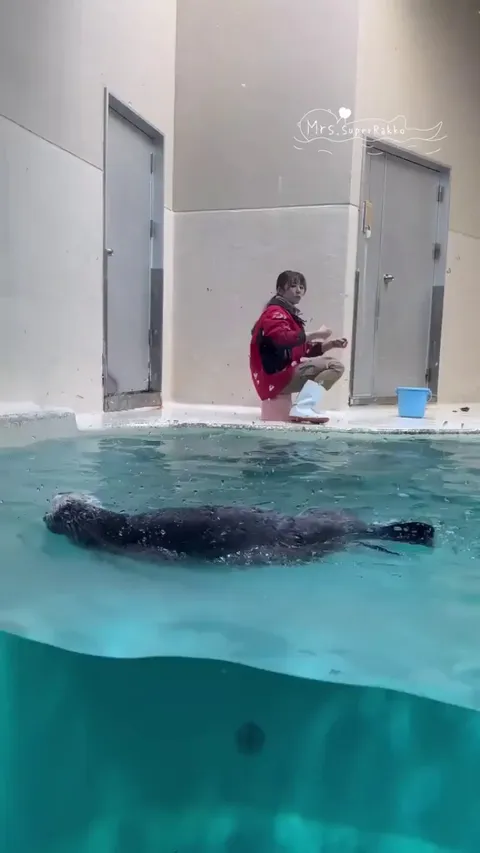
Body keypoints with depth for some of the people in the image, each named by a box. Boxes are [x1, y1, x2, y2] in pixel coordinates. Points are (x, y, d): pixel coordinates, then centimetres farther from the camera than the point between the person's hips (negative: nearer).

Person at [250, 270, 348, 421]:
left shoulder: (291, 314, 23)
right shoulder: (275, 312, -7)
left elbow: (303, 350, 22)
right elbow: (283, 338, -29)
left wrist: (330, 344, 9)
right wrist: (316, 334, -26)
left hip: (284, 375, 10)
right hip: (276, 377, -10)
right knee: (334, 365, -16)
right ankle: (302, 409, -27)